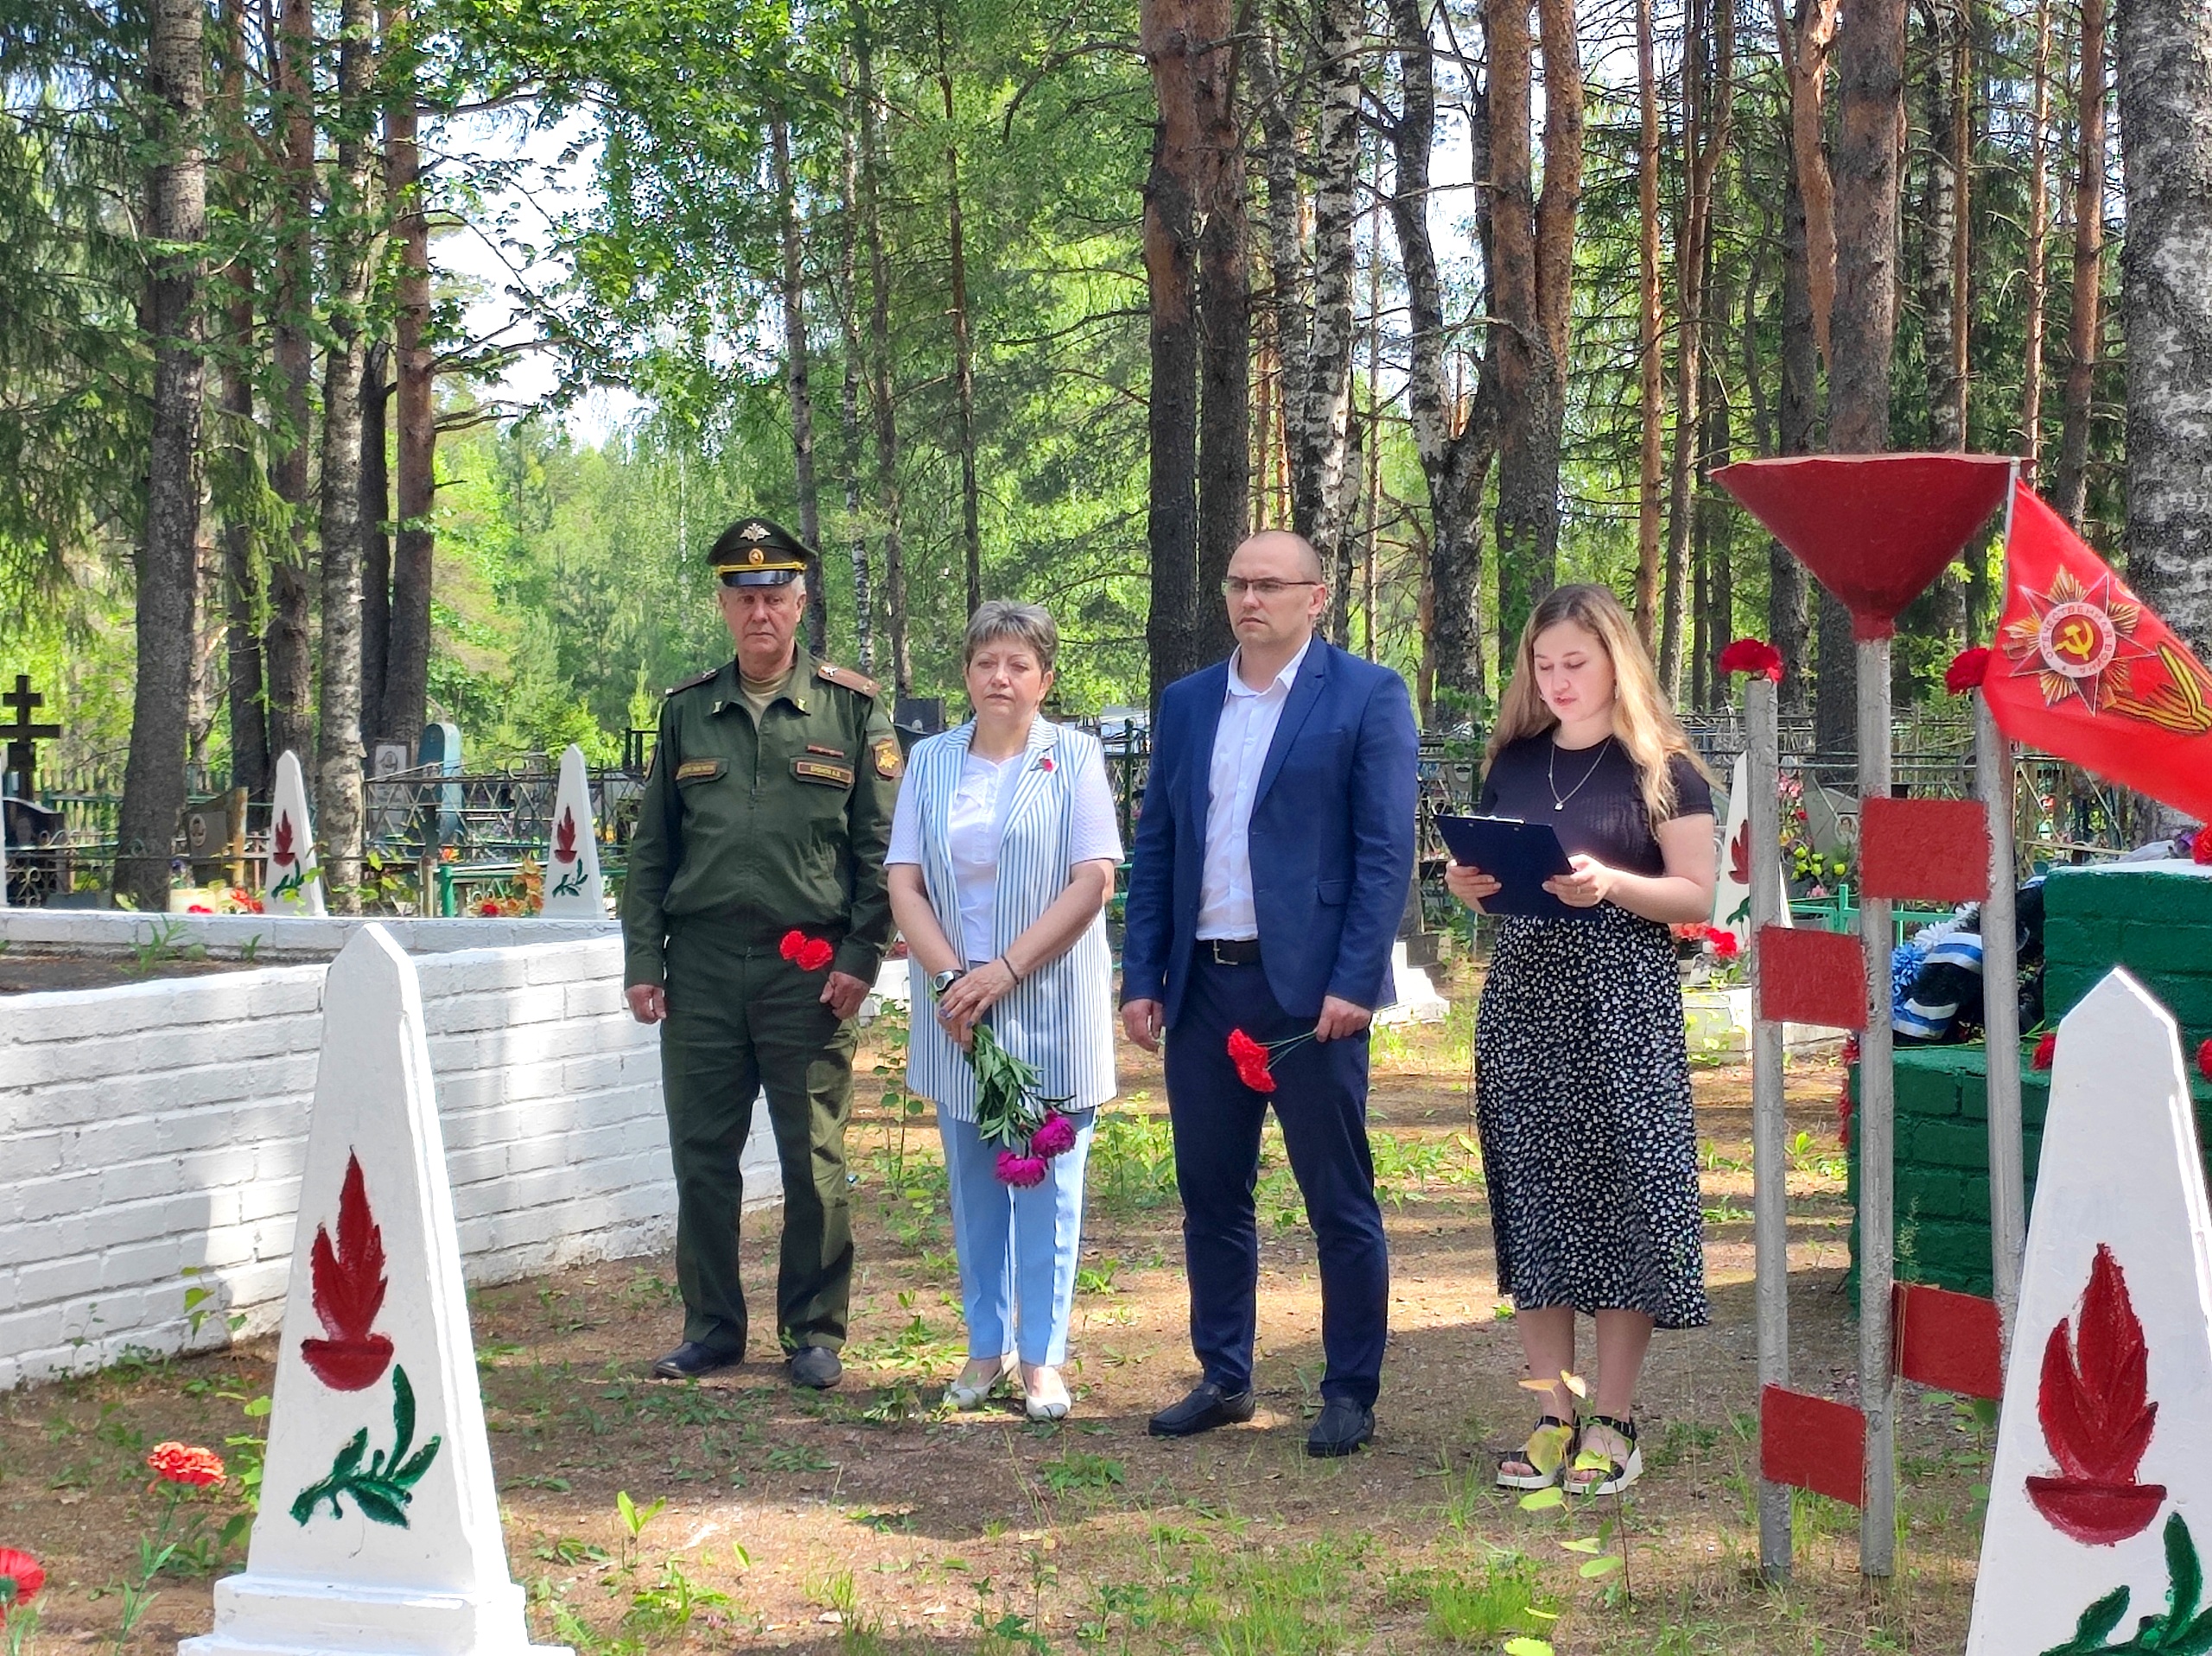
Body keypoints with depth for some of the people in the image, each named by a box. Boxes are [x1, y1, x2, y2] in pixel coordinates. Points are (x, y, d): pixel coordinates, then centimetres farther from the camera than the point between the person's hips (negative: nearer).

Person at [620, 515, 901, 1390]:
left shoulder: (851, 709, 3)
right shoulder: (687, 711, 11)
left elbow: (882, 848, 3)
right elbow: (650, 848, 13)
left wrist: (859, 958, -6)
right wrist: (642, 962, 5)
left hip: (807, 970, -2)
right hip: (701, 965, 3)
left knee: (813, 1160, 2)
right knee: (701, 1153, 5)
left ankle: (815, 1330, 13)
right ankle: (711, 1326, 17)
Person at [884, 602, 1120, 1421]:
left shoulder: (1074, 758, -1)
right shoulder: (931, 762, 8)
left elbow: (1093, 881, -9)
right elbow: (904, 883, 3)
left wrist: (1005, 971, -15)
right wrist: (949, 975, -12)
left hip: (1051, 1007, -3)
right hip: (954, 1007, 3)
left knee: (1046, 1184, 0)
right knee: (972, 1185, 9)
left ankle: (1041, 1358, 7)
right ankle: (987, 1347, 18)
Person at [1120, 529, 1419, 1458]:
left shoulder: (1367, 698, -3)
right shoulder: (1186, 704, 13)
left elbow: (1386, 851, -8)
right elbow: (1154, 848, 14)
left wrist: (1353, 982, -15)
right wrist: (1141, 976, 5)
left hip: (1309, 988, -5)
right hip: (1201, 988, 5)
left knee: (1339, 1202, 2)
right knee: (1211, 1195, 11)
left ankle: (1351, 1392, 11)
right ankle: (1223, 1379, 22)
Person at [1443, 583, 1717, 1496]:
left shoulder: (1661, 767, -1)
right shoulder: (1513, 763, 12)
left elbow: (1697, 895, -5)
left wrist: (1610, 885, -20)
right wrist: (1469, 886, -2)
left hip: (1622, 1001, -4)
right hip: (1523, 995, 5)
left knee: (1621, 1191, -4)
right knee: (1531, 1199, 3)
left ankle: (1613, 1421, 5)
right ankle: (1554, 1414, 11)